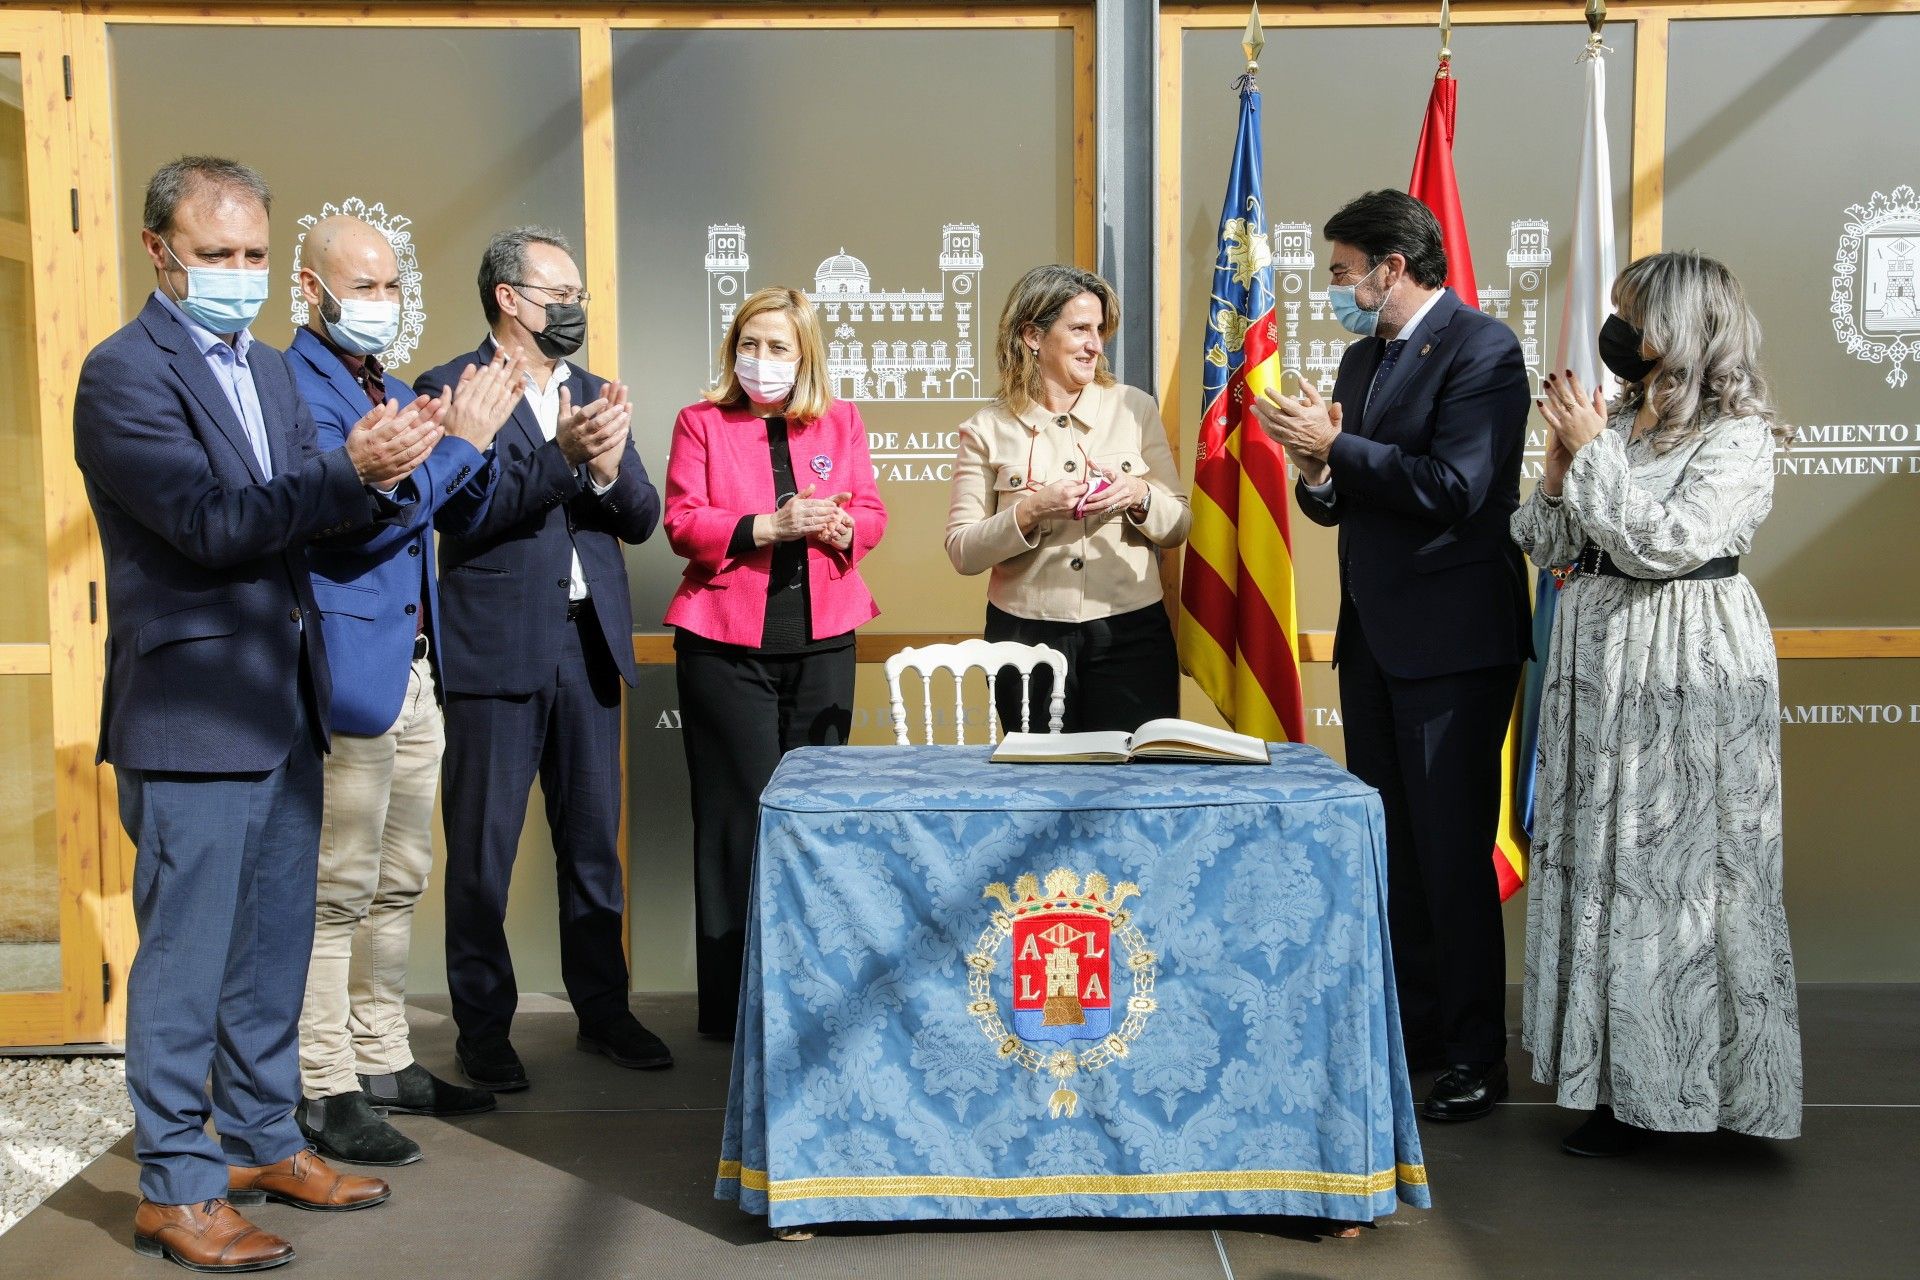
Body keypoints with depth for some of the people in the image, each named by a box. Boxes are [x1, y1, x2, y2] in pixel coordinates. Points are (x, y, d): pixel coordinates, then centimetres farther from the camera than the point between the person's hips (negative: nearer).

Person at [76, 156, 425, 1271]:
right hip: (192, 711, -8)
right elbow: (212, 519, -20)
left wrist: (383, 469, -12)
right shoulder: (124, 372, -10)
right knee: (185, 958, 1)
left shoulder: (272, 370, 15)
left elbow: (320, 514, 9)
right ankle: (175, 1189, 12)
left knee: (274, 942, 16)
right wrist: (351, 468, -29)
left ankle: (262, 1140, 30)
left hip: (284, 707, 8)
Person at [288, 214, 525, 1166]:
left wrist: (476, 436, 0)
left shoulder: (392, 390, 17)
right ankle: (324, 1094, 6)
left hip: (415, 671, 9)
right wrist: (460, 440, -16)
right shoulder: (299, 390, -11)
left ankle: (382, 1060, 26)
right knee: (337, 891, -3)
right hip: (350, 675, -9)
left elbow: (460, 513, 18)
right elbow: (358, 520, -21)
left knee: (398, 883, 15)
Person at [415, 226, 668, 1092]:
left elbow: (642, 518, 7)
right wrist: (563, 456, -24)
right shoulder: (450, 389, -4)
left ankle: (602, 1010, 24)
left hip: (588, 646, 6)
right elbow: (466, 514, -15)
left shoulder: (593, 395, 14)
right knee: (481, 852, 4)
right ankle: (482, 1029, 16)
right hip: (495, 653, -5)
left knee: (594, 844, 12)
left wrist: (609, 468, -14)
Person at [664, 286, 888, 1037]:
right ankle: (731, 999, 5)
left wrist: (840, 527, -12)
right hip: (726, 643, -3)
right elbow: (682, 523, -5)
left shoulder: (840, 422, 13)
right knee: (738, 811, -3)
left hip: (822, 639, 3)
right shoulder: (701, 422, 5)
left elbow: (871, 512, 10)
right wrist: (768, 527, -17)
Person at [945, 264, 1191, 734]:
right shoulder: (987, 430, 0)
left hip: (1131, 630, 1)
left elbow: (1179, 525, 9)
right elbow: (962, 551, -3)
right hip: (1028, 637, -1)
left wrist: (1140, 497, -12)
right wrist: (1030, 512, -18)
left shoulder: (1135, 408, 5)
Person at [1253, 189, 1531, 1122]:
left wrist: (1336, 448, -18)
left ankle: (1475, 1055, 9)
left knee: (1452, 851, -3)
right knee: (1390, 847, 14)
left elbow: (1453, 487, -22)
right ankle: (1412, 1029, 26)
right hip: (1372, 636, 9)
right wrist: (1318, 475, -6)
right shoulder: (1362, 357, 15)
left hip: (1451, 641, -9)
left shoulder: (1481, 348, -11)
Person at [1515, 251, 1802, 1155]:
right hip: (1596, 658, 7)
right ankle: (1617, 1080, 19)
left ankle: (1669, 1080, 9)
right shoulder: (1616, 419, 11)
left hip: (1687, 670, -7)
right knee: (1597, 860, 9)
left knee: (1675, 868, -3)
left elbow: (1668, 542, -19)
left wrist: (1593, 449, -12)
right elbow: (1548, 546, 10)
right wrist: (1562, 455, -2)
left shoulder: (1738, 435, -7)